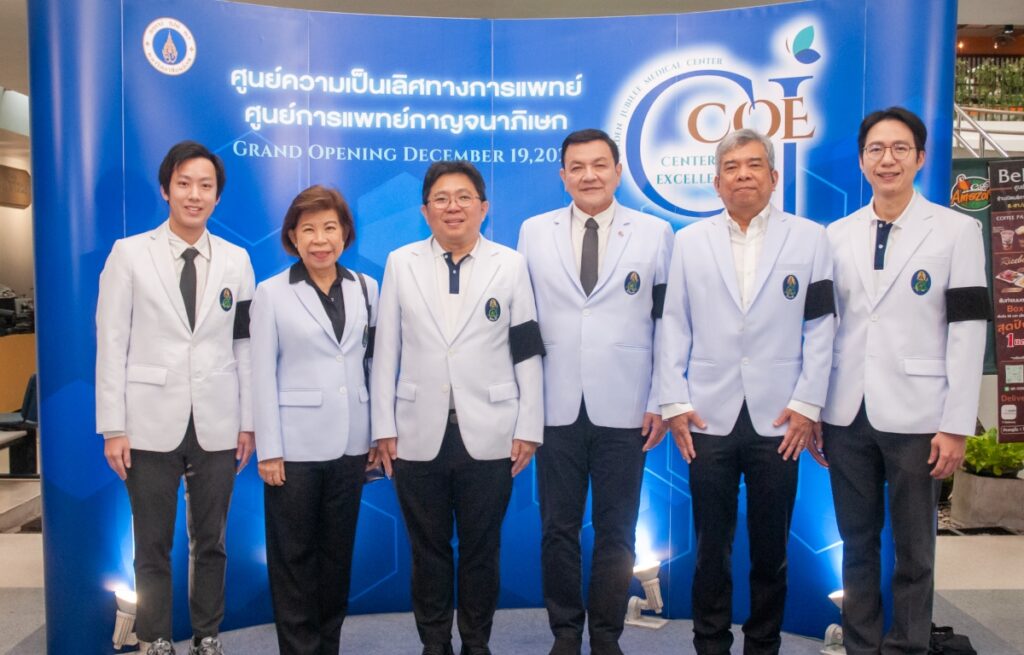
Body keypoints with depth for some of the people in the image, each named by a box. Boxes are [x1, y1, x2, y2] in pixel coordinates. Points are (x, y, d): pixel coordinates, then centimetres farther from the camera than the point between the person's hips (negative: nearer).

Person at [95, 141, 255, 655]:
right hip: (152, 423, -2)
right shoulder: (129, 254, 0)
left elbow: (245, 345, 6)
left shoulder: (236, 260, 6)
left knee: (211, 541, 12)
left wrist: (248, 421, 4)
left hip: (217, 424, 2)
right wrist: (113, 426, -6)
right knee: (153, 545, 9)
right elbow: (111, 344, -2)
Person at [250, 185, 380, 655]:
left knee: (338, 551, 13)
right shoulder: (272, 293, -4)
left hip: (349, 442, 3)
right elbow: (262, 374, -5)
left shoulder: (366, 288, 5)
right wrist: (268, 449, -9)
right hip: (295, 444, -3)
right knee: (294, 555, 6)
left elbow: (372, 363, 8)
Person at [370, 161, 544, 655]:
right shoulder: (401, 263, 5)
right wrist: (384, 427, 0)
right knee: (428, 549, 11)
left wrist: (529, 428, -3)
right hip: (419, 434, 1)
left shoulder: (510, 265, 3)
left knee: (481, 549, 10)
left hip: (487, 434, 0)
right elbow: (385, 353, 4)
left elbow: (527, 353, 2)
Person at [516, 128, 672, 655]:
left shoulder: (656, 233, 3)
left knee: (616, 531, 8)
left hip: (623, 409, -1)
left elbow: (669, 323, 3)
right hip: (556, 408, 1)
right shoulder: (534, 232, 6)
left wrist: (660, 402, -2)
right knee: (558, 528, 10)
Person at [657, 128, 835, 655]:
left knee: (770, 549, 10)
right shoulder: (689, 241, 9)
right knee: (711, 548, 9)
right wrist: (674, 402, -1)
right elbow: (674, 327, 5)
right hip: (709, 417, 1)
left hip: (778, 419, 0)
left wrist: (807, 403, -5)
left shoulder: (810, 238, 6)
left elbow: (820, 327, 2)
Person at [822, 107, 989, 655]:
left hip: (914, 416, -2)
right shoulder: (837, 234, 10)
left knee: (913, 549, 7)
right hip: (846, 414, 3)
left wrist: (956, 425, -9)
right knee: (857, 542, 11)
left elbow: (967, 330, -4)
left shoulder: (956, 230, 2)